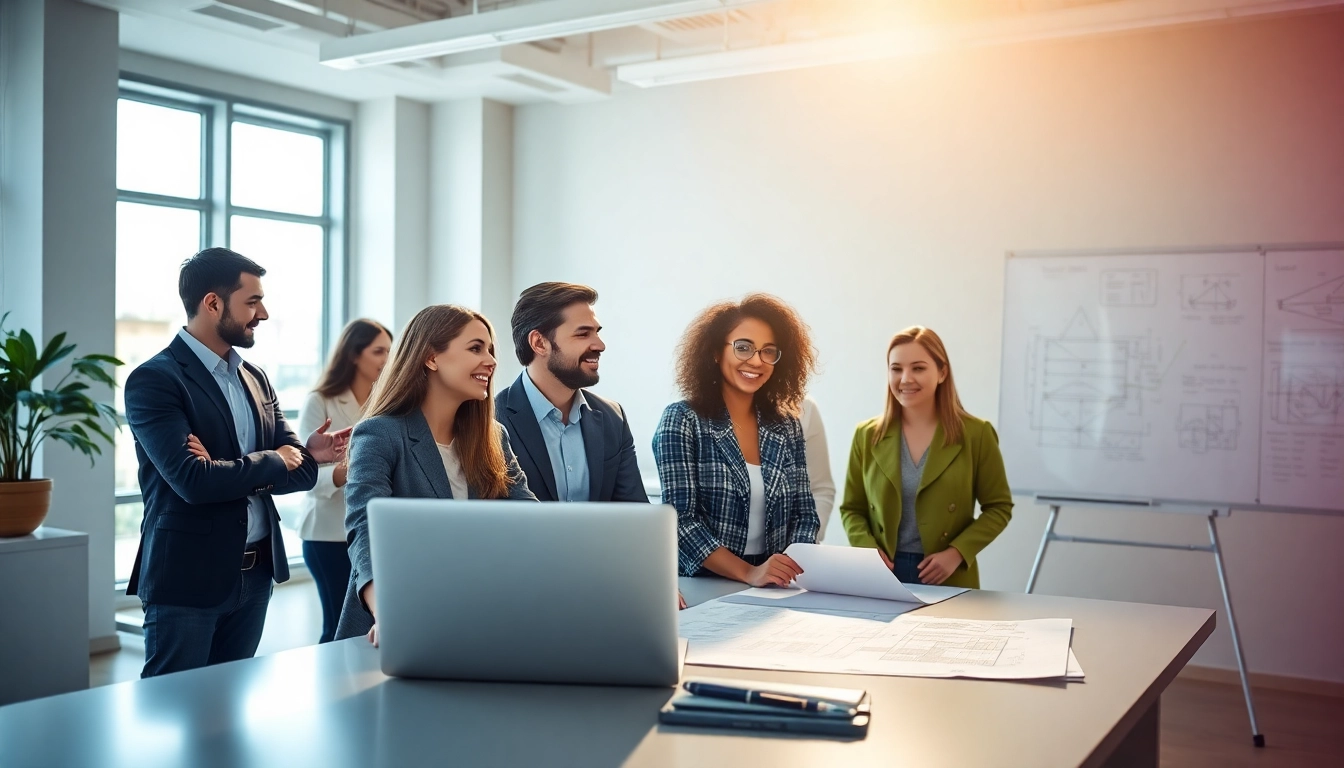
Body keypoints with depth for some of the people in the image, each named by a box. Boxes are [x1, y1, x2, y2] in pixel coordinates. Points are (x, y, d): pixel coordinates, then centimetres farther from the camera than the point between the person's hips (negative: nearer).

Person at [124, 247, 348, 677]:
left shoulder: (255, 379, 10)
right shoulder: (154, 380, -12)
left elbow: (302, 470, 5)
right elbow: (192, 480, -23)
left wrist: (232, 474, -13)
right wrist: (269, 464, -8)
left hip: (255, 573, 7)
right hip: (188, 576, -7)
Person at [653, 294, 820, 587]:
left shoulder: (786, 426, 9)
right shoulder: (681, 421, -3)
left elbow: (804, 511, 10)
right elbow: (681, 518, -10)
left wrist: (798, 564, -9)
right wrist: (748, 573, -19)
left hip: (774, 590, 3)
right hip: (702, 586, -3)